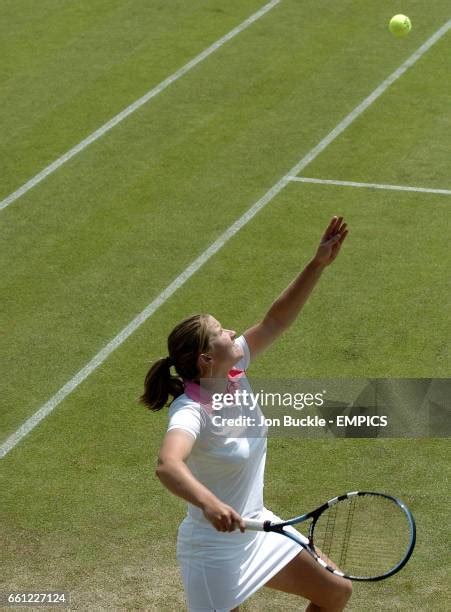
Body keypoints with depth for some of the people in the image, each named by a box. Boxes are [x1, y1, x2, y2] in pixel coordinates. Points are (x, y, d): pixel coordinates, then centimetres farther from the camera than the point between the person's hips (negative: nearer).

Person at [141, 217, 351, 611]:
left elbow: (275, 321, -2)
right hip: (215, 550, -9)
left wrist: (319, 264, -11)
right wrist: (208, 503, -66)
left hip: (256, 528, 9)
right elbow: (168, 465, -48)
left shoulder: (233, 372, -8)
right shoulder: (192, 411, -30)